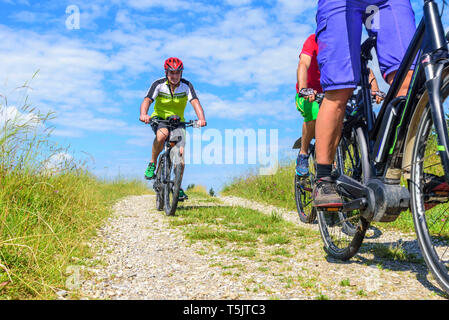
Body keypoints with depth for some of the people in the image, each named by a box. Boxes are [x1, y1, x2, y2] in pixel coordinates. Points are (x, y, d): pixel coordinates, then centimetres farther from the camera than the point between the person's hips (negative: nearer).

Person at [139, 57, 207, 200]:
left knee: (180, 153, -12)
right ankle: (153, 163, -14)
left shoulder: (186, 85, -12)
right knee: (162, 134, -37)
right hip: (159, 118, -2)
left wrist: (201, 119, -45)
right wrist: (143, 114, -49)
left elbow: (195, 102, -25)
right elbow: (147, 100, -27)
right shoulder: (159, 84, -14)